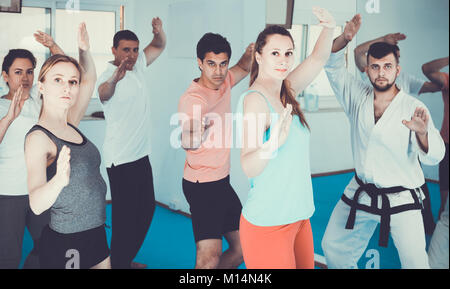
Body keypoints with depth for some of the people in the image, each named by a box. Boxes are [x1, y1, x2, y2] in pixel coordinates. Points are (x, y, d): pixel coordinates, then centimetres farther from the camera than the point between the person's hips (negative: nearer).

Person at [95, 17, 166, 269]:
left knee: (146, 210, 17)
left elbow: (159, 46, 17)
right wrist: (113, 79, -63)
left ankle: (128, 258, 33)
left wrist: (159, 30, -6)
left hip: (141, 155, 9)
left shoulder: (138, 66, 6)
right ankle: (118, 263, 10)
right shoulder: (110, 75, -17)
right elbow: (103, 93, -40)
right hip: (121, 160, -9)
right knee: (125, 216, -5)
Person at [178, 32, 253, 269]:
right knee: (210, 257, -19)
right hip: (202, 187, -8)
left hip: (222, 181, 8)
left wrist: (249, 54, -1)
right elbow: (186, 142, -38)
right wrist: (193, 136, -62)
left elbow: (243, 68, 22)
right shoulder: (192, 98, -22)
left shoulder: (223, 81, 2)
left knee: (242, 249, 13)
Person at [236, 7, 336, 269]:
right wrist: (273, 142, -44)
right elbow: (248, 167, -25)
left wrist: (329, 28, -9)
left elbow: (318, 59, 10)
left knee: (306, 265, 15)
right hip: (269, 224, -8)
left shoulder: (286, 93, 7)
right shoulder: (255, 99, -17)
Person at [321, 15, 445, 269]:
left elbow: (433, 157, -19)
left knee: (415, 261, -4)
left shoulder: (413, 108, -12)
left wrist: (423, 133, -42)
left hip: (401, 201, -4)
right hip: (360, 194, 4)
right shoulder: (358, 96, -1)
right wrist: (345, 37, -22)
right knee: (334, 247, 12)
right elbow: (334, 64, -2)